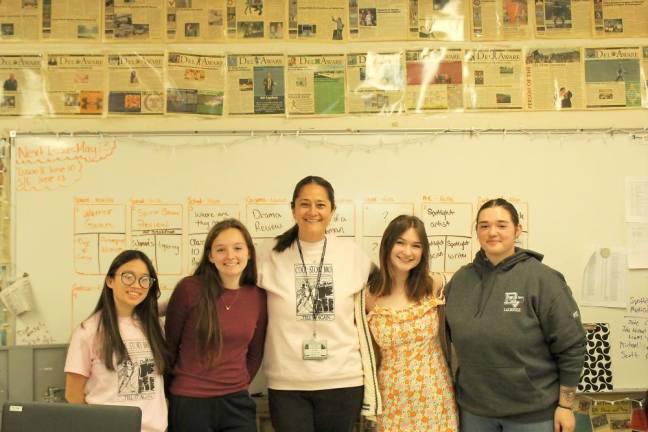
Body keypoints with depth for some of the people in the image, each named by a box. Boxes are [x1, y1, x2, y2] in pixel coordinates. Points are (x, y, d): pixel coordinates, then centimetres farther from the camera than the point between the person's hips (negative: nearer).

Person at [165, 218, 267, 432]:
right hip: (188, 402, -2)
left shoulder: (258, 297, 0)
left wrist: (236, 386, 8)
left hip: (237, 402, 3)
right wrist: (173, 390, 7)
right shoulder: (189, 289, -10)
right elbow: (169, 344, 0)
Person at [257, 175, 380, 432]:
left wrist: (370, 387, 5)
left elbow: (363, 321, 5)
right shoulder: (270, 254, -3)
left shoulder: (353, 254, 0)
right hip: (286, 384, -1)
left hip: (343, 382, 1)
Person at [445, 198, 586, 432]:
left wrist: (565, 406, -8)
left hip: (531, 412, -4)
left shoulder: (543, 279, -12)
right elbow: (447, 329, 13)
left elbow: (571, 346, -10)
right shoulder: (461, 278, 2)